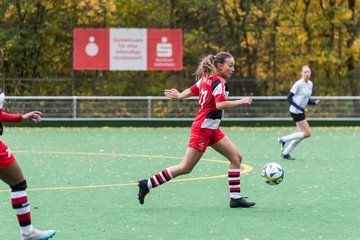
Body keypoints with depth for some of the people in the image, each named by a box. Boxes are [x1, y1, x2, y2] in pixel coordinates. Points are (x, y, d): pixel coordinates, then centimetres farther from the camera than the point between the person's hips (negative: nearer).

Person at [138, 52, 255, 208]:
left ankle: (235, 198, 3)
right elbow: (220, 104, -28)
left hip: (212, 130, 10)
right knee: (186, 168, -5)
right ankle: (148, 184, 3)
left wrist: (178, 96, 31)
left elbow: (190, 91, 17)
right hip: (203, 129, -10)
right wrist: (240, 101, -21)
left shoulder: (206, 78, 9)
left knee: (236, 158, 4)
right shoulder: (219, 82, -16)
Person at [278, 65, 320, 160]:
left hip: (301, 112, 9)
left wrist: (315, 102, -5)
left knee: (302, 134, 10)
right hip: (295, 112, -9)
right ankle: (283, 140, 0)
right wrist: (300, 108, -22)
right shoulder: (298, 84, -16)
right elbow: (289, 98, -17)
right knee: (307, 133, -9)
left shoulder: (310, 84, 9)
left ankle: (285, 153, 18)